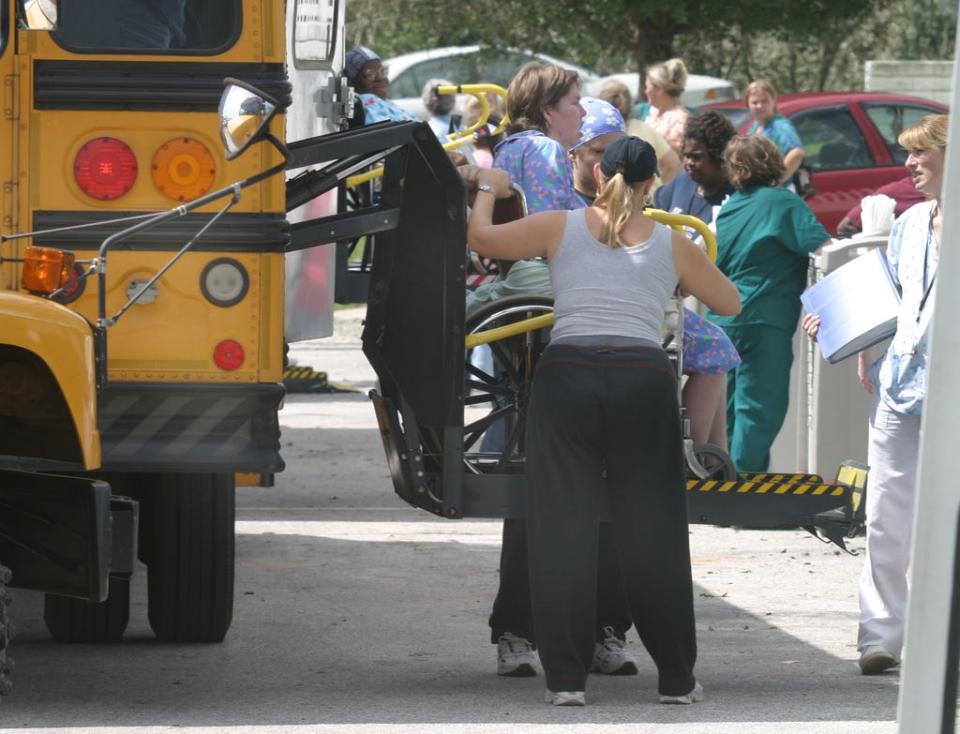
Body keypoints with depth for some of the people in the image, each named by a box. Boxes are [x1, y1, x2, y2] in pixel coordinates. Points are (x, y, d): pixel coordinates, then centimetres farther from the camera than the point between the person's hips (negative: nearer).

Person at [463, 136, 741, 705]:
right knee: (653, 532, 6)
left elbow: (481, 237, 15)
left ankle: (567, 678, 2)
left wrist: (488, 187, 33)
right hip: (645, 378, 0)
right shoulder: (672, 245, 13)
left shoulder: (562, 227, 10)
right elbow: (732, 303, 24)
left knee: (564, 529, 4)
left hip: (567, 375, 0)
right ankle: (677, 678, 10)